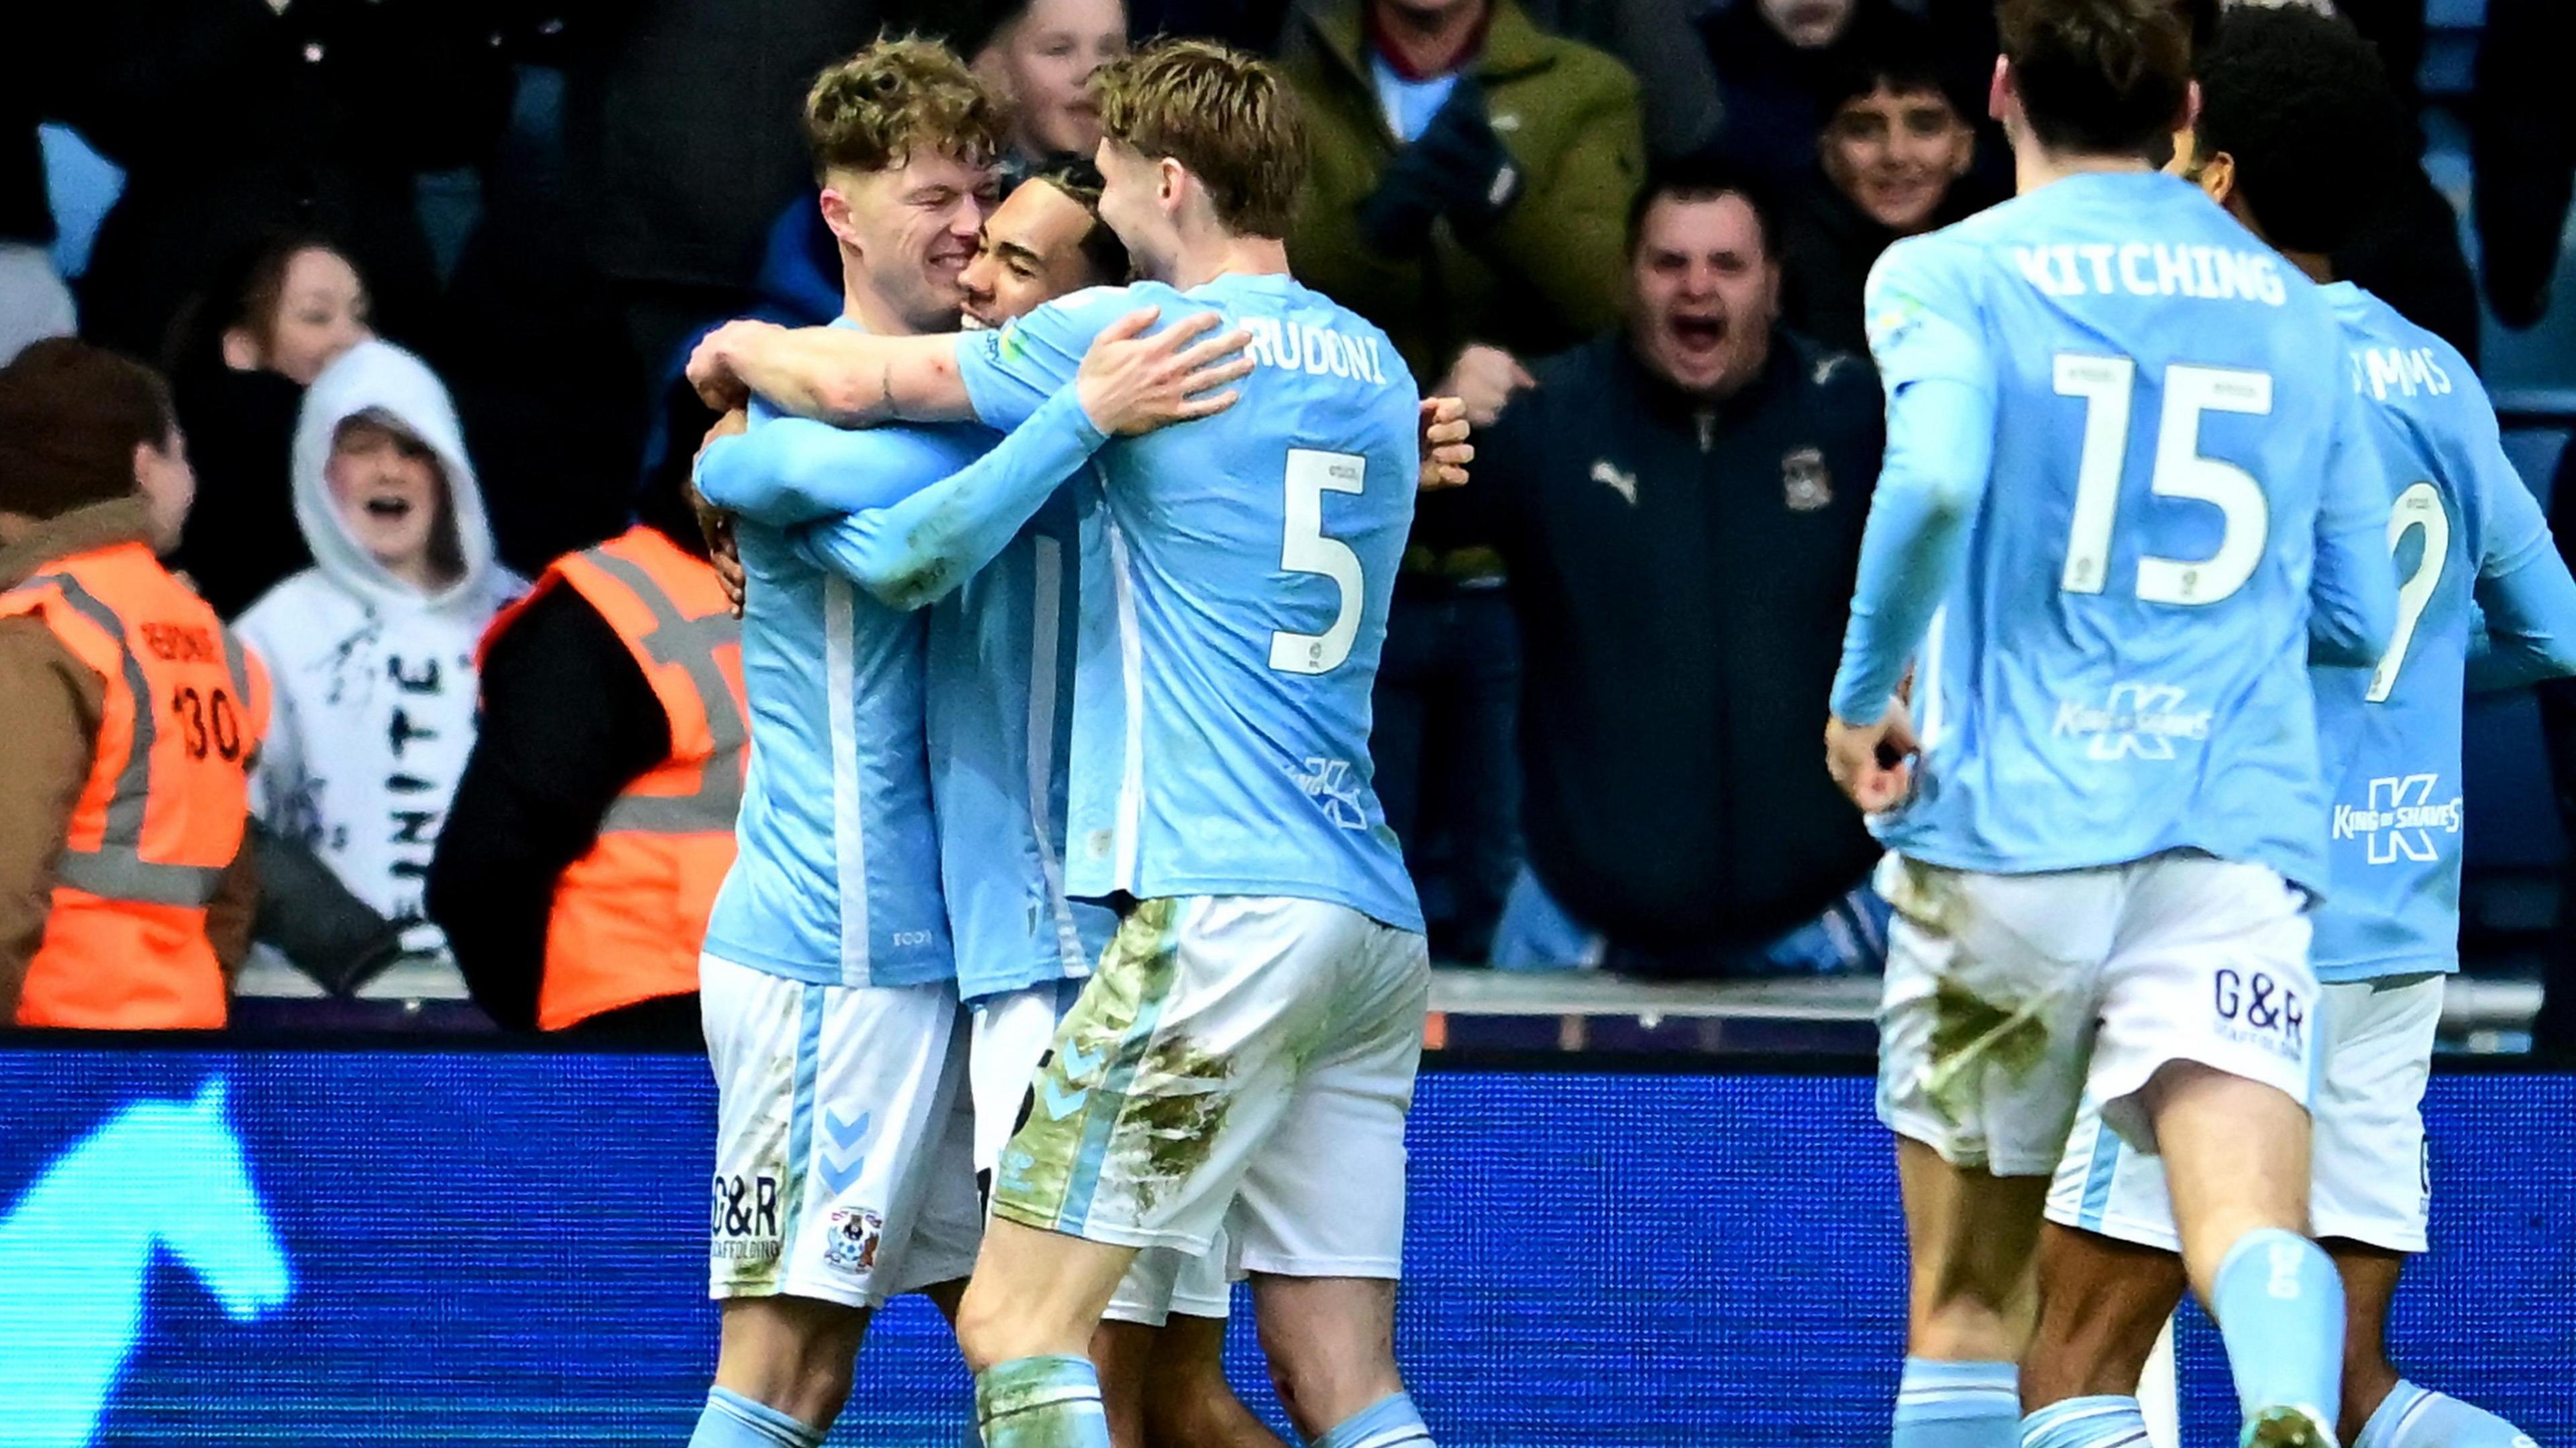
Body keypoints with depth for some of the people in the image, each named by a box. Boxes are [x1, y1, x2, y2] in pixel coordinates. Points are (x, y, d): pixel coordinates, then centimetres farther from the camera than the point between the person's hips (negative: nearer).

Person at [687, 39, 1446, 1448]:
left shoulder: (1141, 331, -5)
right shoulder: (1374, 367, 18)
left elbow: (856, 383, -1)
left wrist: (740, 348, 22)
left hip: (1219, 901, -8)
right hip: (1373, 923, 8)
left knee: (1017, 1328, -8)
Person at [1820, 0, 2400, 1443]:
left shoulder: (1948, 274, 3)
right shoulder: (2294, 309, 16)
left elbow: (1939, 475, -17)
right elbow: (2360, 621, 19)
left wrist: (1861, 698, -3)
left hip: (2008, 829, -1)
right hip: (2240, 832, 1)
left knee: (1965, 1305, 12)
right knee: (2254, 1230, -17)